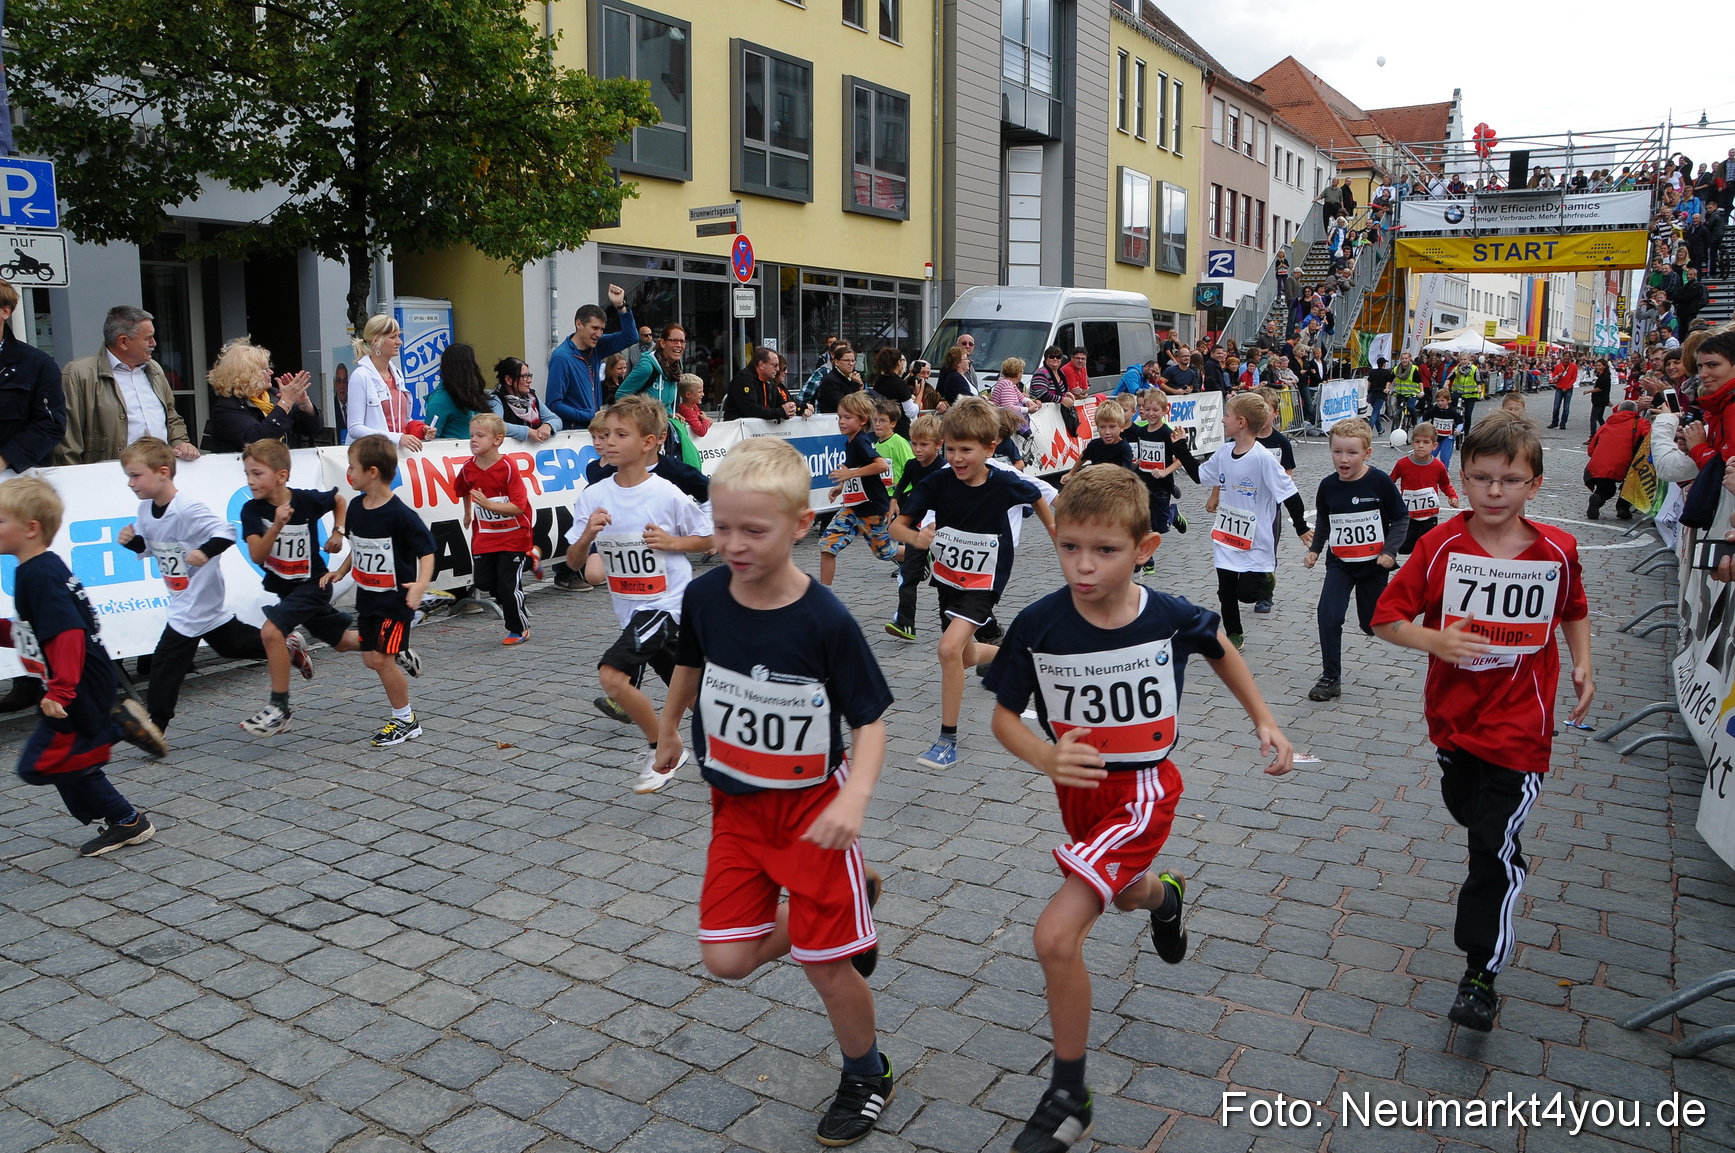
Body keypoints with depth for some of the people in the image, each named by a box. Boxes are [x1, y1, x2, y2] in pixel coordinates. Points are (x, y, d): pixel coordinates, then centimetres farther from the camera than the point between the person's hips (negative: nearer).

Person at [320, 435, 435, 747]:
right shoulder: (356, 507, 2)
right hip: (367, 596, 8)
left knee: (381, 658, -8)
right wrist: (341, 571, 13)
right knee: (370, 658, 10)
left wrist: (421, 584, -33)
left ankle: (406, 720, 7)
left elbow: (426, 552, -18)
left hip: (395, 599, -8)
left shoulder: (401, 515, -21)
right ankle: (403, 657, 42)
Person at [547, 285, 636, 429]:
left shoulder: (596, 347, 7)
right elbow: (554, 405, -15)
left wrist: (620, 305, -2)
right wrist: (591, 416, -13)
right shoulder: (561, 358, -13)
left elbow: (630, 336, 12)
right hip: (572, 431, -7)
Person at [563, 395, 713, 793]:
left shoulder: (668, 495, -14)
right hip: (630, 608, 6)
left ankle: (664, 751, -1)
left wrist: (673, 542, -17)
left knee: (611, 673, -20)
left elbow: (711, 538, 0)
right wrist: (587, 536, -18)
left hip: (666, 601, -6)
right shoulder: (593, 497, -2)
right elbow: (574, 563, 2)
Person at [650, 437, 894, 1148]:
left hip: (812, 803, -4)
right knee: (727, 959, -1)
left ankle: (867, 1076, 33)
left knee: (826, 968, 3)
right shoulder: (704, 596, -10)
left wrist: (854, 798, -34)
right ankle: (843, 903, 24)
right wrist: (668, 731, 27)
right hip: (736, 804, 4)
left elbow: (870, 721, -16)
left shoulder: (826, 620, -22)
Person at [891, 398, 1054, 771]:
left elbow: (1035, 496, 4)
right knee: (967, 657, 20)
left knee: (950, 648, -24)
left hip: (984, 582, -4)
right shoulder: (938, 483, -17)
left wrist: (1052, 525, 18)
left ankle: (948, 739, -11)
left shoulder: (1005, 484, -20)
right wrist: (915, 537, -38)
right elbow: (897, 526, -17)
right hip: (947, 578, 4)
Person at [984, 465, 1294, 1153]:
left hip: (1142, 791, -4)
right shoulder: (1037, 625, -18)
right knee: (1125, 894, 32)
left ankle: (1069, 1096, 3)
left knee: (1056, 934, -17)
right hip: (1079, 788, 4)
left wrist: (1264, 722, 8)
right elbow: (1005, 714, -7)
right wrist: (1046, 758, -27)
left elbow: (1220, 649, 6)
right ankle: (1164, 893, 71)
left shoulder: (1171, 618, -19)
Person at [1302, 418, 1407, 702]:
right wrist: (1314, 549, 10)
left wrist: (1390, 551, -15)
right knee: (1329, 615, -16)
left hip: (1374, 564, -2)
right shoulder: (1328, 486, -5)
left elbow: (1401, 518, -6)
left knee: (1372, 624, 10)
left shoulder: (1380, 482, -14)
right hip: (1339, 563, 2)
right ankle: (1330, 679, -5)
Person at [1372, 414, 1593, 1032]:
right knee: (1467, 813, 24)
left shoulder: (1556, 550, -7)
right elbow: (1387, 616, -8)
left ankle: (1480, 972, 7)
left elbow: (1574, 610, 13)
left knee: (1495, 844, -6)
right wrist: (1433, 640, -25)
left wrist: (1582, 663, -1)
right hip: (1453, 714, 2)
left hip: (1519, 721, -2)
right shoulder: (1440, 547, -11)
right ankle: (1507, 867, 59)